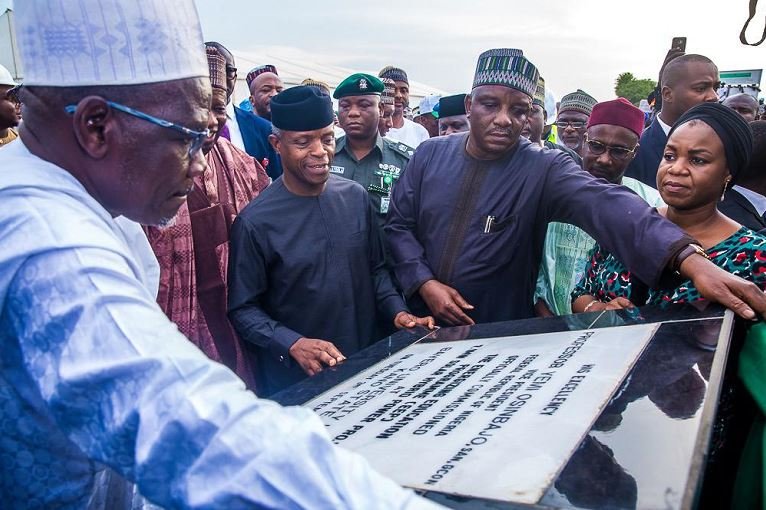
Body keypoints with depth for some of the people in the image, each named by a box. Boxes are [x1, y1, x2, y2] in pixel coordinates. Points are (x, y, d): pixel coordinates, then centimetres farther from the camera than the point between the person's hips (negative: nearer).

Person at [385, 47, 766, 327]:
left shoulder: (545, 170, -13)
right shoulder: (430, 155, -2)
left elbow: (607, 206, -29)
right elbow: (399, 225, 2)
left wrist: (689, 259, -44)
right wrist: (424, 282, -13)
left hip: (503, 338, -3)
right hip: (425, 325, 3)